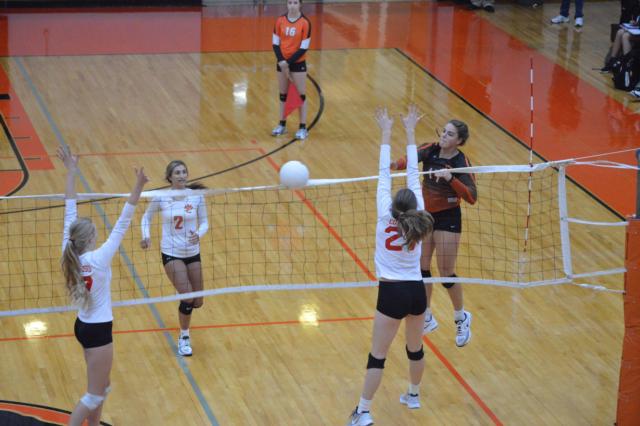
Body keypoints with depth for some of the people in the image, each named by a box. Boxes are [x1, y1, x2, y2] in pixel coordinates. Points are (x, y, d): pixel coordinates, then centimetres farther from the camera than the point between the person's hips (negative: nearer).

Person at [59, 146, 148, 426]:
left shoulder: (70, 255, -7)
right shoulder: (98, 259, -23)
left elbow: (70, 214, -3)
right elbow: (121, 226, -28)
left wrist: (71, 173, 1)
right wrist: (137, 189, -30)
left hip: (84, 326, 8)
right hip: (98, 330, -8)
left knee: (102, 388, 21)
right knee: (94, 396, 1)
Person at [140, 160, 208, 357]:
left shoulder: (196, 196, -7)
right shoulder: (160, 198, -10)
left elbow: (204, 222, -1)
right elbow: (147, 217, 6)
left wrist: (199, 234, -22)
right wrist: (146, 236, -11)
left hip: (193, 253, 3)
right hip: (171, 253, -3)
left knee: (197, 302, 7)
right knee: (187, 297, -16)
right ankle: (184, 337, 7)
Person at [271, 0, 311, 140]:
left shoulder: (305, 23, -13)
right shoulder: (280, 21, -2)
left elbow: (304, 47, -13)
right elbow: (275, 43, 0)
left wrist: (289, 62, -15)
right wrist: (281, 61, -13)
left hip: (298, 63, -4)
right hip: (282, 63, 4)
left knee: (301, 95, 1)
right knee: (283, 94, 13)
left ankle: (303, 128, 6)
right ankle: (282, 125, 24)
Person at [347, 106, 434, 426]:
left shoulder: (386, 217, -12)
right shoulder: (417, 219, -4)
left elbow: (384, 175, -9)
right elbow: (413, 174, -1)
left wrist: (386, 133, -5)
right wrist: (409, 132, 3)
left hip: (392, 293, -4)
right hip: (416, 291, 5)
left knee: (377, 356, 0)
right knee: (415, 348, 22)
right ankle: (413, 395, 41)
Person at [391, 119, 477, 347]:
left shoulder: (461, 162, -17)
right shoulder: (430, 150, -5)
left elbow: (471, 197, -27)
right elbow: (412, 159, -25)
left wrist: (450, 178, -40)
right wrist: (396, 164, -47)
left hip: (448, 218, -5)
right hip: (425, 215, 5)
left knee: (446, 273, -2)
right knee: (421, 268, 9)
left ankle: (462, 318, 22)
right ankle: (427, 318, 27)